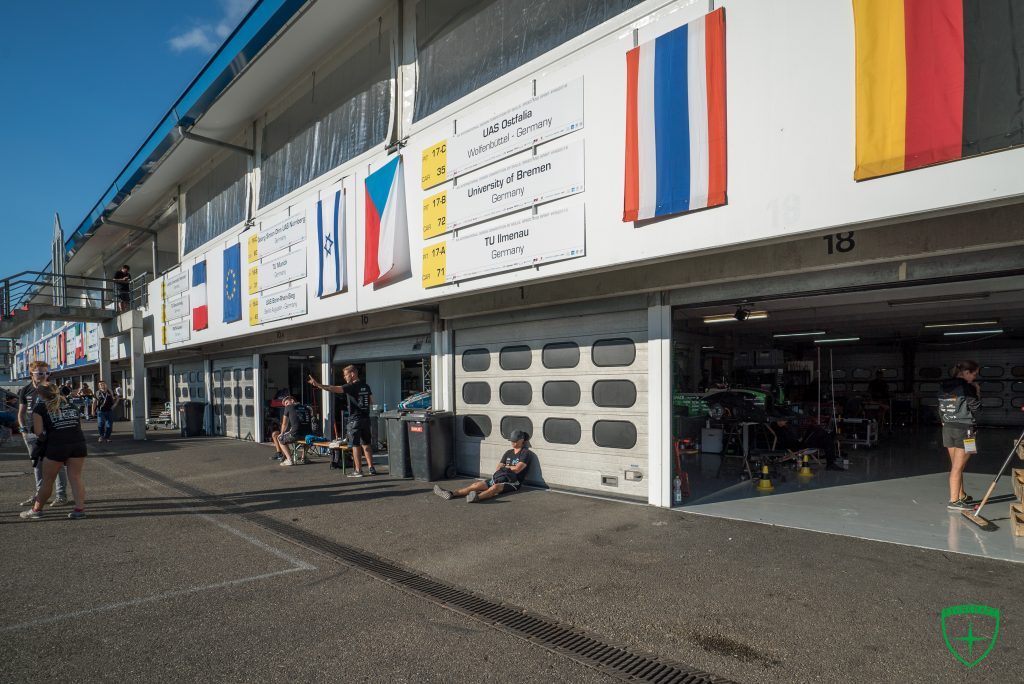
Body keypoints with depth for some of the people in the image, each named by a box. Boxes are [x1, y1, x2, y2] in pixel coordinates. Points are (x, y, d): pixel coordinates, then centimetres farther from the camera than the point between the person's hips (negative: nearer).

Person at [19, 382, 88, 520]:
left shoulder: (39, 408, 8)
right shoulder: (69, 403, 21)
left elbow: (38, 432, 0)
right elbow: (80, 422, 16)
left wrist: (44, 437, 19)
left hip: (57, 445, -3)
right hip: (79, 442, 3)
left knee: (48, 480, 11)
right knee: (76, 477, 7)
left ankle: (36, 510, 26)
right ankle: (80, 508, 1)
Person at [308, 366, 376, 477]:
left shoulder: (351, 386, -13)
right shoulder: (366, 386, 9)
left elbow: (334, 389, -22)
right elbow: (371, 401, 17)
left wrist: (317, 385, -24)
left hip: (355, 420, -7)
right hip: (366, 419, 7)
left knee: (355, 445, 0)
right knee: (366, 444, 13)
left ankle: (358, 470, 2)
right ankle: (371, 468, 14)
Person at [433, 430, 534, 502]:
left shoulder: (525, 453, 0)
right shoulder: (508, 453, 22)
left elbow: (517, 469, -11)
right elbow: (498, 468, 14)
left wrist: (505, 467, 6)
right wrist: (510, 467, -6)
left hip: (513, 482, -7)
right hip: (501, 479, 7)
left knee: (495, 487, -38)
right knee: (477, 485, -14)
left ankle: (477, 497, -68)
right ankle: (450, 494, -29)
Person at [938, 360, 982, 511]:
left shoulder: (943, 386, 6)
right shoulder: (967, 387, -14)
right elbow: (976, 408, -7)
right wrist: (977, 392, 4)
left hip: (947, 428, 7)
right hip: (964, 429, -7)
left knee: (956, 465, 17)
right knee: (958, 467, -3)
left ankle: (961, 496, 29)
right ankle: (954, 501, 0)